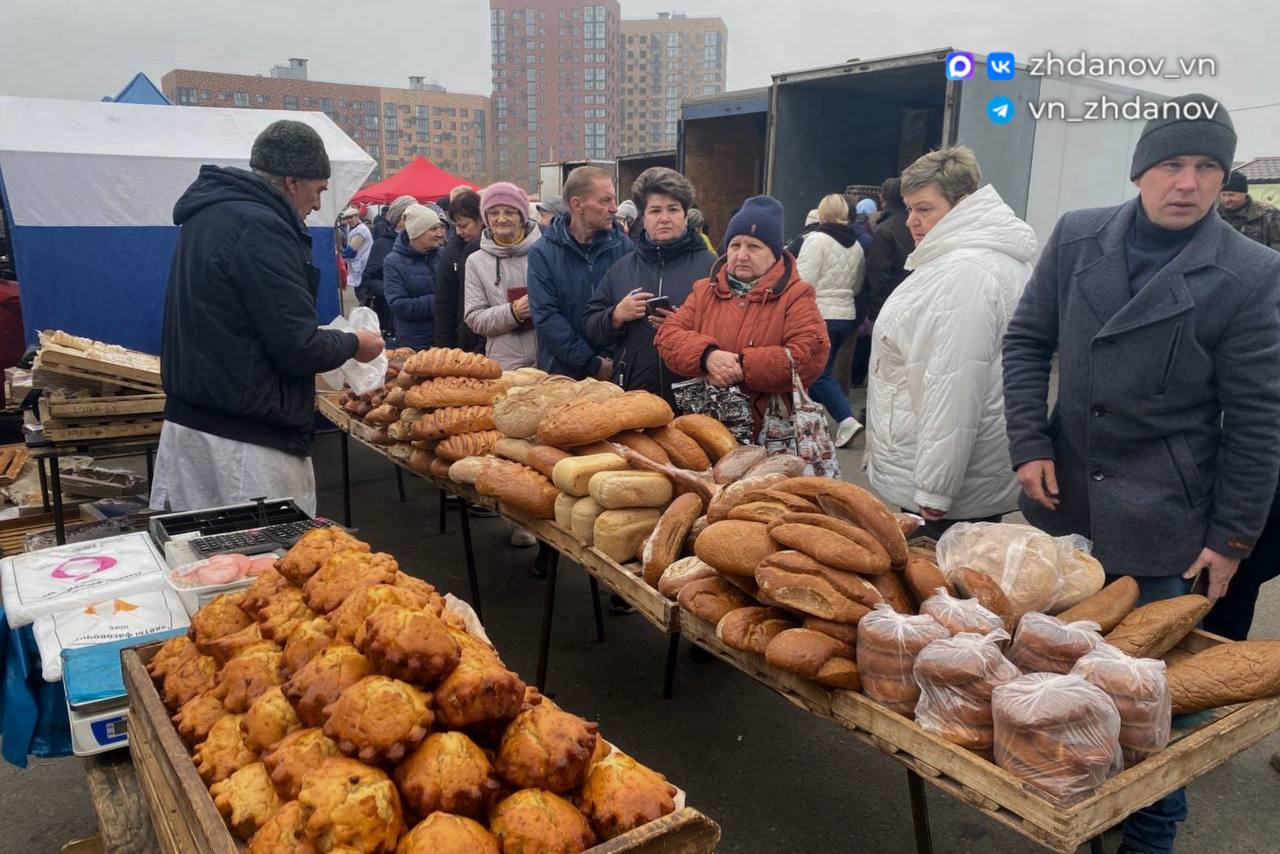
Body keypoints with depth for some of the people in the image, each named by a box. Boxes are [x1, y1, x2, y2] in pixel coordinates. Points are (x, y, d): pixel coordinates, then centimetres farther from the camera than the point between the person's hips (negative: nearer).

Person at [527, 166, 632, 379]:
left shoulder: (623, 246, 0)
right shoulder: (542, 253, -5)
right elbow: (546, 316, -11)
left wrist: (613, 360, -14)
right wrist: (592, 364, -15)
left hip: (615, 370, 1)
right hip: (561, 373, -1)